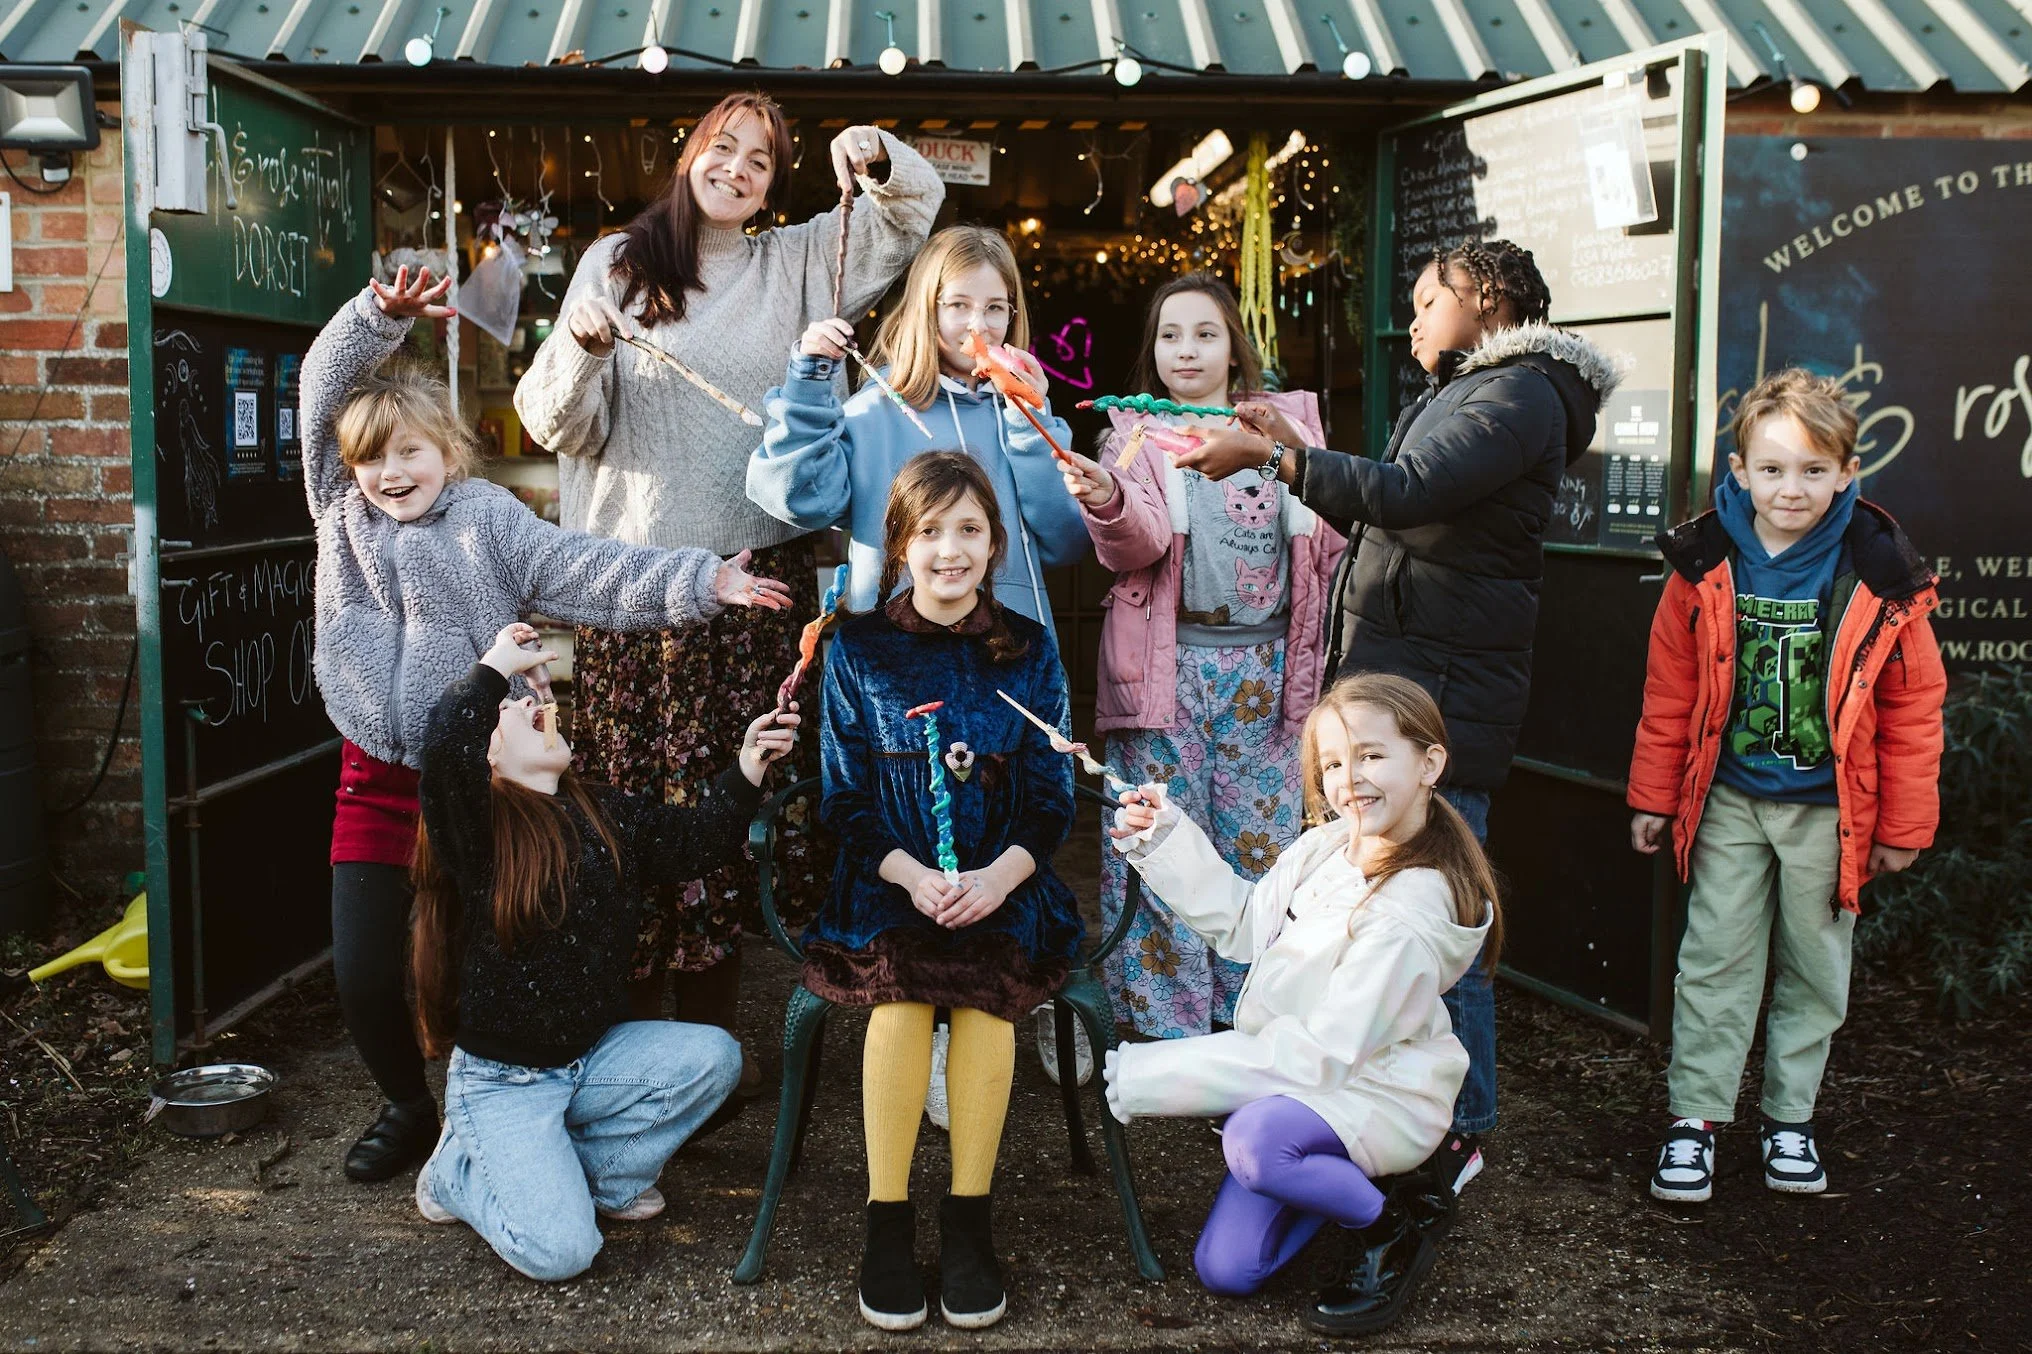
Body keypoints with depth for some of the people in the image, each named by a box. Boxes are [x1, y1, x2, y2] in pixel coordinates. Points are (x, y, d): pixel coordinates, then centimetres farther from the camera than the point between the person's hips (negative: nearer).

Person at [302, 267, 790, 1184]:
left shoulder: (489, 518, -2)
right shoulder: (341, 510, 7)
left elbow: (589, 572, -11)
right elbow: (325, 387, 1)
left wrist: (698, 582, -22)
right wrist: (381, 316, -12)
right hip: (376, 781, 3)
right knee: (363, 973, 6)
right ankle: (409, 1104, 29)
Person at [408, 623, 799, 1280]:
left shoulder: (608, 818, 4)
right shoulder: (476, 827, -16)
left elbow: (700, 836, 4)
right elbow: (446, 739, -36)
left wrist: (749, 765, -12)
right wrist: (499, 661, -20)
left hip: (593, 1056, 6)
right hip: (501, 1079, -6)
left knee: (712, 1055, -18)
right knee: (561, 1250, -21)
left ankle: (597, 1170, 5)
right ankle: (460, 1173, 12)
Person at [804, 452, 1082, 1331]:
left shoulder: (1029, 651, 6)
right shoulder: (857, 650, 3)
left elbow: (1053, 797, 4)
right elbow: (846, 799, 2)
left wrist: (999, 874, -15)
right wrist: (912, 874, -16)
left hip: (1003, 881, 1)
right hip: (889, 879, 0)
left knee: (986, 988, -29)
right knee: (900, 991, -29)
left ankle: (969, 1219, -12)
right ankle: (888, 1222, -13)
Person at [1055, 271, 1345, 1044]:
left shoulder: (1288, 425, 12)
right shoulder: (1137, 435, 5)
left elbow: (1329, 544, 12)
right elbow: (1139, 541, -13)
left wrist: (1319, 661, 3)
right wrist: (1108, 503, -36)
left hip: (1264, 671, 2)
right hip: (1167, 671, -2)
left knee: (1261, 844, 7)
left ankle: (1251, 1022, 20)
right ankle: (1165, 1029, 9)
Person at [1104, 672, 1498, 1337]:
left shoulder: (1406, 919, -27)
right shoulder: (1331, 843, -5)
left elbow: (1322, 1054, -26)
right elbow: (1246, 923, 11)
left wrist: (1157, 1075, -25)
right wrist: (1166, 840, -2)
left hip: (1377, 1095, -7)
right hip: (1304, 1080, 7)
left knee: (1252, 1139, -37)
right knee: (1224, 1269, 2)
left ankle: (1390, 1221, -9)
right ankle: (1346, 1174, 24)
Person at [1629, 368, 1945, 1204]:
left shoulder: (1880, 576, -11)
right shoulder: (1706, 566, -7)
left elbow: (1913, 707, -2)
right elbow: (1670, 690, 2)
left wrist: (1904, 824, 1)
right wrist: (1654, 798, 5)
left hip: (1829, 811, 0)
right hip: (1730, 802, 0)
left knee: (1816, 970, 11)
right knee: (1716, 961, 5)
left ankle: (1790, 1120, 27)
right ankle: (1695, 1119, 15)